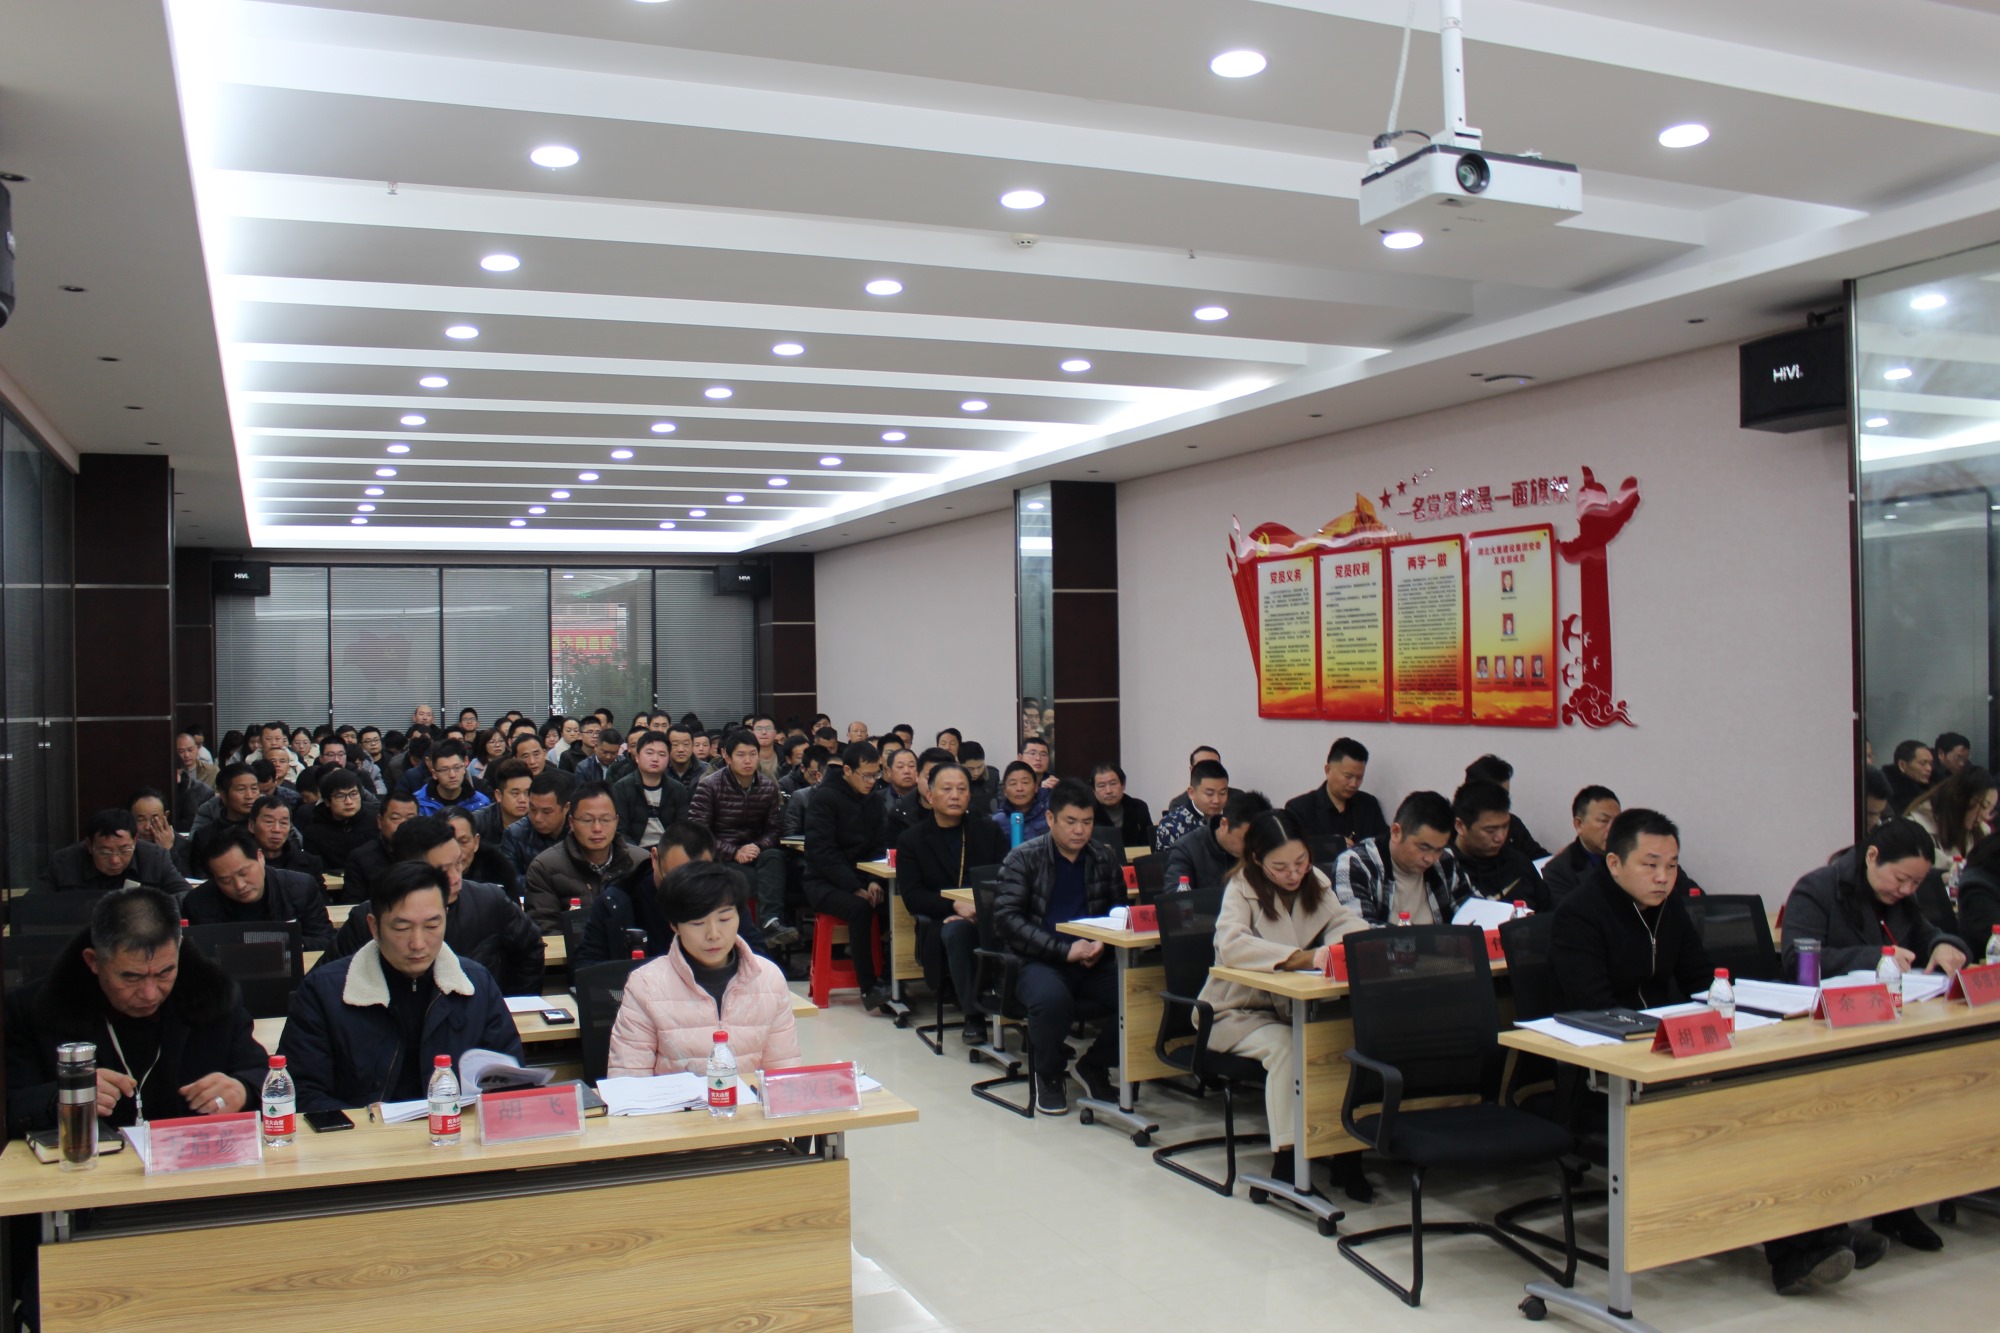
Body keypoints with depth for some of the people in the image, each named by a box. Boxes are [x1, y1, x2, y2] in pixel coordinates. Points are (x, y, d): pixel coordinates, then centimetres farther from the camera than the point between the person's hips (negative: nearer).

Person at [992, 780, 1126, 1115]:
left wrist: (1102, 943, -7)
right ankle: (1048, 1075, -4)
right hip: (1038, 962, -3)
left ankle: (1094, 1065, 5)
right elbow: (1006, 920, -9)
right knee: (1051, 998, -37)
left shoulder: (1104, 858, 11)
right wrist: (1065, 950, -18)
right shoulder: (1024, 858, -1)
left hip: (1092, 962, 4)